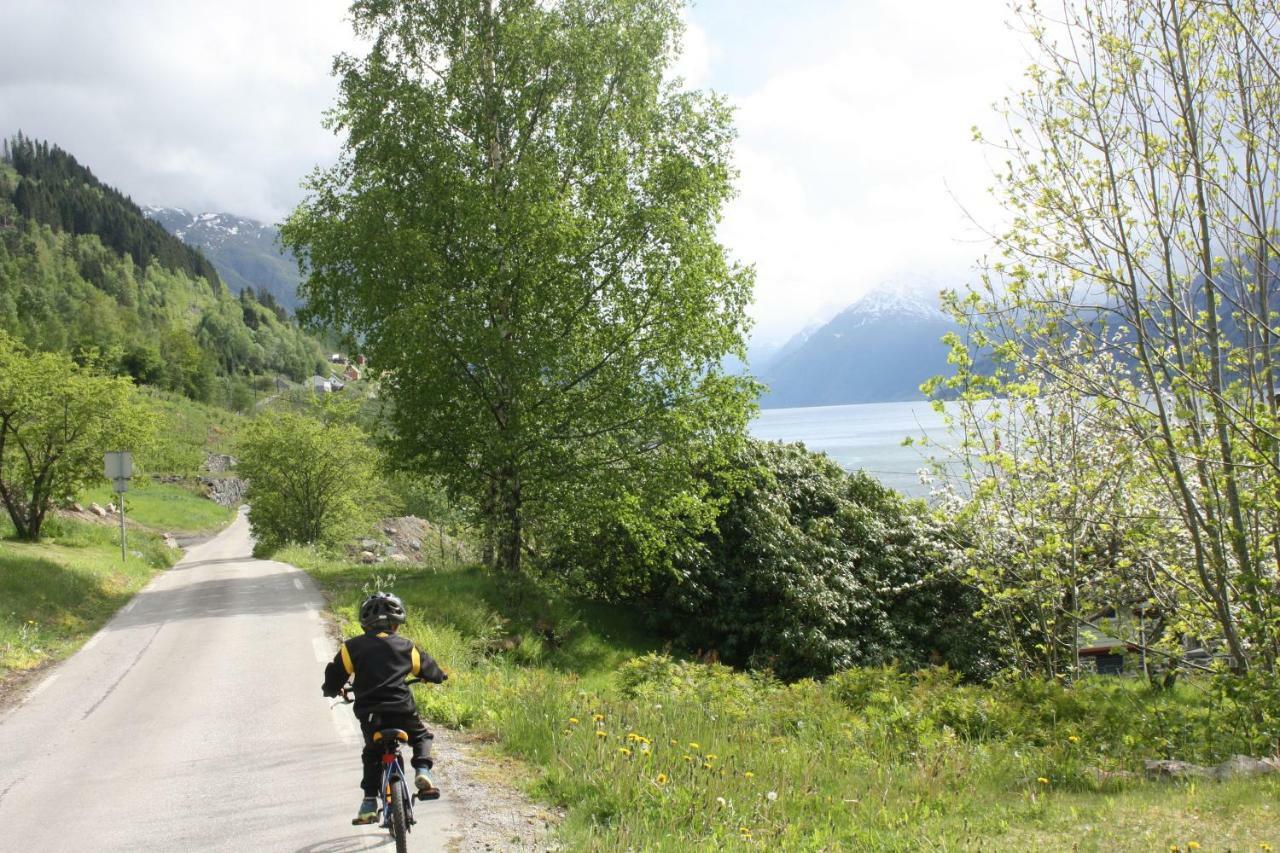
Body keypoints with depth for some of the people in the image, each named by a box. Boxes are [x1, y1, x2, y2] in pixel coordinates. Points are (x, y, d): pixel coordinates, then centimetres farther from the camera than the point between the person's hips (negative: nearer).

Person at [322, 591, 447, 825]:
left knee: (372, 755, 20)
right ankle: (423, 772, -2)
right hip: (401, 709, -1)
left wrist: (331, 690, 29)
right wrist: (440, 675, 41)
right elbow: (427, 668, 18)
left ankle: (369, 804, 13)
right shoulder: (406, 647, 7)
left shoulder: (352, 647, 6)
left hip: (369, 714, 1)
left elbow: (334, 676, 7)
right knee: (421, 737, 24)